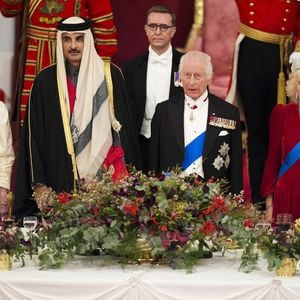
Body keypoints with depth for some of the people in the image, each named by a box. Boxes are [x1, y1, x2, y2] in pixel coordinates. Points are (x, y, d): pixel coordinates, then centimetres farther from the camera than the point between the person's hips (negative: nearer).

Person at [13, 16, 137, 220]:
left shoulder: (110, 75, 5)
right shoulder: (46, 80, 5)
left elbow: (124, 125, 7)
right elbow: (34, 135, 4)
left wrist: (125, 179, 1)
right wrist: (39, 184, -4)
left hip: (106, 177, 0)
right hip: (61, 179, 0)